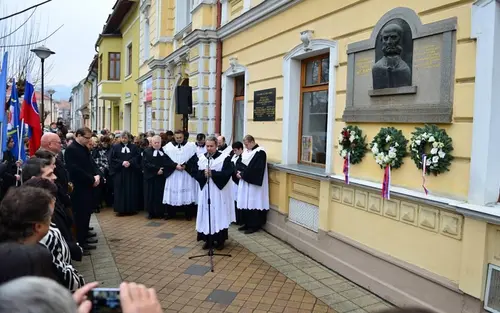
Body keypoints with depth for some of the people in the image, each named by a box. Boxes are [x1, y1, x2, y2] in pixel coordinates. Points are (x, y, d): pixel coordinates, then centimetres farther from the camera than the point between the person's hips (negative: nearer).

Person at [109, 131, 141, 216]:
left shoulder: (134, 147, 8)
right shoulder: (115, 147, 5)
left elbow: (137, 157, -2)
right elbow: (112, 159, -3)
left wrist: (130, 162, -17)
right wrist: (122, 162, -16)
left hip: (131, 172, 1)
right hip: (119, 172, -1)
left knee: (131, 190, 2)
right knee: (120, 190, -1)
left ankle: (131, 208, 9)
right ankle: (121, 209, 5)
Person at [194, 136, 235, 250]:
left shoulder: (225, 158, -7)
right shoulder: (201, 158, 6)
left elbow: (228, 173, -16)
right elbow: (196, 173, 4)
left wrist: (212, 173, -21)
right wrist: (203, 173, -16)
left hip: (219, 191, -4)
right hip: (205, 191, 4)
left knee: (219, 215, 2)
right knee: (206, 215, 8)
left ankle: (220, 240, 14)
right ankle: (208, 240, 20)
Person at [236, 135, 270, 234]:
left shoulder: (260, 152, -14)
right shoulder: (246, 151, 13)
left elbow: (254, 168, -20)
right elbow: (239, 163, 11)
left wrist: (243, 175, -14)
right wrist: (238, 172, -8)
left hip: (254, 183, -8)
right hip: (245, 181, 8)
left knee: (253, 203, -4)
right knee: (245, 202, 10)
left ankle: (254, 225, 5)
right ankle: (247, 223, 20)